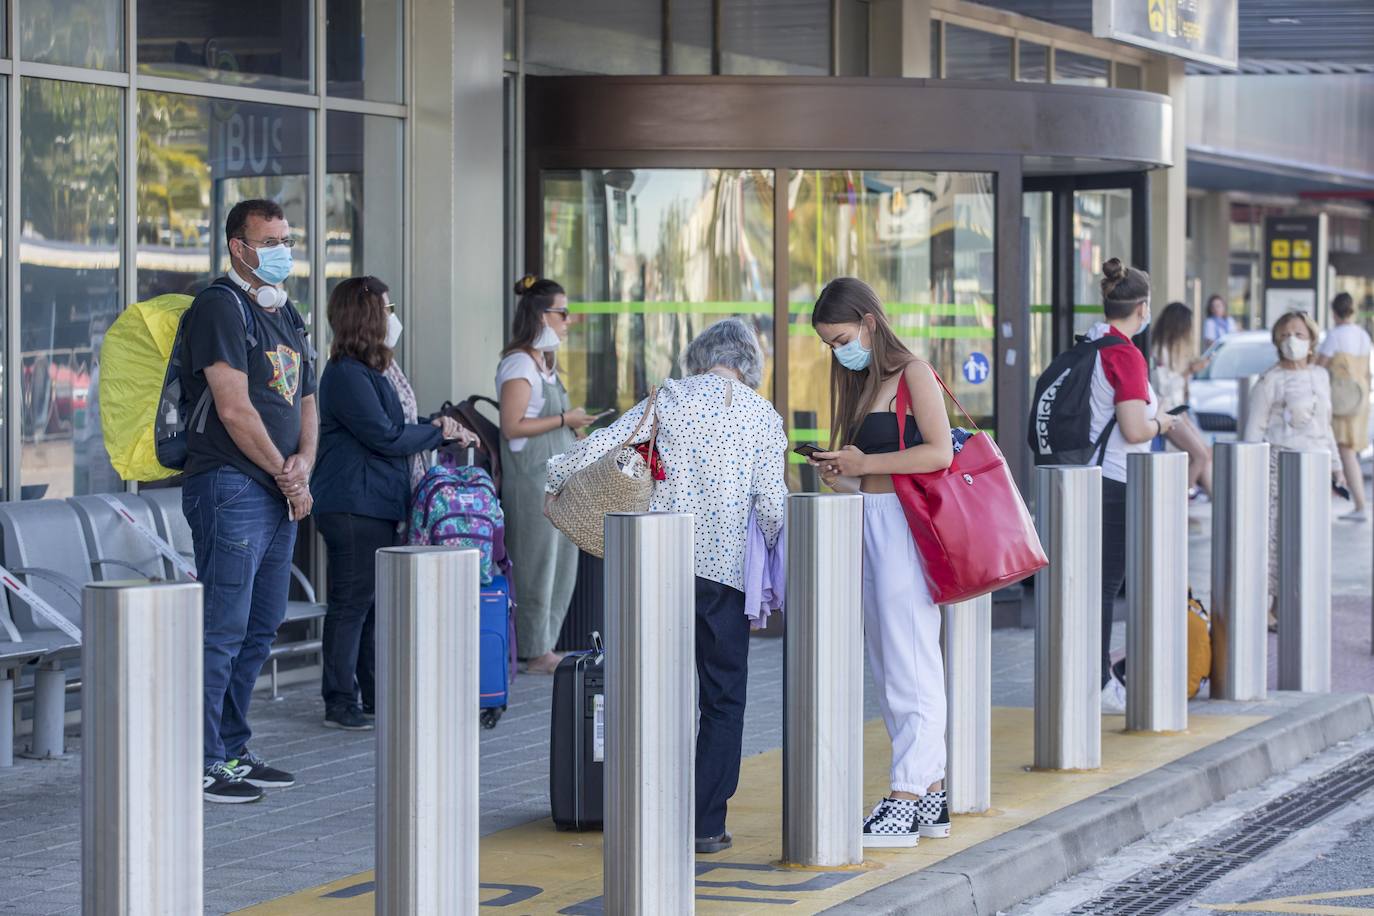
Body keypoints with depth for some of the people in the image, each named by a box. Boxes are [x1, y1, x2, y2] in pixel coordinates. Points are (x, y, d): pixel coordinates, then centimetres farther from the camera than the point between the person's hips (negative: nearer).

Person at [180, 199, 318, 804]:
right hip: (231, 488, -9)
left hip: (281, 495, 9)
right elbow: (234, 409, -15)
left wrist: (304, 464, 1)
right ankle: (201, 762, -8)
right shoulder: (222, 307, -9)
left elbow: (305, 405, 21)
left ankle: (232, 751, 20)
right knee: (222, 629, -10)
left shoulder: (286, 315, 19)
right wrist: (285, 475, -8)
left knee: (260, 629, 12)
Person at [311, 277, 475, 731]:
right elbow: (385, 437, -18)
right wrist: (438, 431, -6)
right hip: (353, 504, -10)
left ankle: (374, 694, 20)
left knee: (378, 599, 13)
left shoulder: (378, 370, 17)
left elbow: (398, 426, 21)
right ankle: (340, 702, -2)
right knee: (352, 601, -6)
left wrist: (443, 429, 5)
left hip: (379, 503, 10)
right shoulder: (347, 374, -15)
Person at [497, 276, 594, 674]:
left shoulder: (545, 362, 16)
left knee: (562, 564, 10)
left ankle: (543, 646, 16)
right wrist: (564, 420, -16)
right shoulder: (519, 364, -13)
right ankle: (535, 653, 2)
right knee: (537, 563, -4)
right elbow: (512, 426, -19)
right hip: (530, 478, -10)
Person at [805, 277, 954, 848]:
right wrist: (841, 474, 3)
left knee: (909, 663, -8)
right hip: (871, 525, 9)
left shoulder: (912, 374, -6)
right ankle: (931, 793, 14)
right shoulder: (864, 383, 19)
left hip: (904, 525, -9)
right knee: (889, 667, 9)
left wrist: (863, 463, -14)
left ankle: (905, 801, -9)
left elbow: (938, 452, -16)